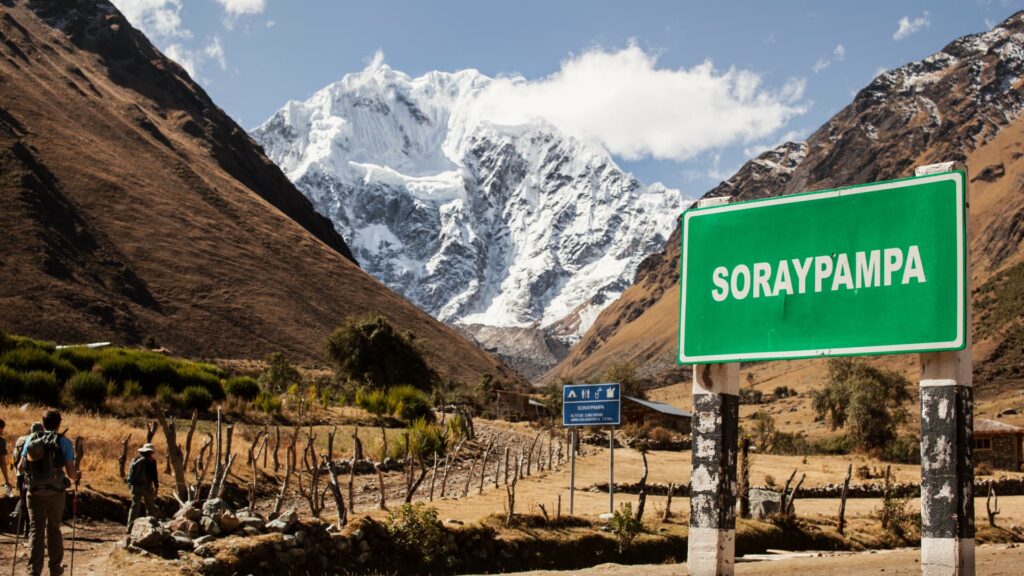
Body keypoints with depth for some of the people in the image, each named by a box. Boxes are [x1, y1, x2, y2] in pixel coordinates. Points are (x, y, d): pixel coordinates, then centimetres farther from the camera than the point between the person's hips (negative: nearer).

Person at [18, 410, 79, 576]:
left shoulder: (31, 440, 3)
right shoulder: (64, 442, -4)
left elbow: (21, 467, 4)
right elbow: (71, 471, -8)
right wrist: (76, 478, 14)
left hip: (34, 492, 1)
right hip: (55, 492, -1)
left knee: (35, 529, 3)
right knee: (53, 528, 15)